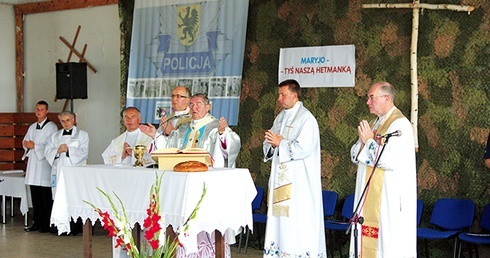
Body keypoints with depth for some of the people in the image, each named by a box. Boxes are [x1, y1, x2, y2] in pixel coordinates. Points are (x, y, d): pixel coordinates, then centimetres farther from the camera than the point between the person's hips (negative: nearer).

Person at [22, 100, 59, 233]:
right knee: (35, 196, 8)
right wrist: (27, 144, -2)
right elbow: (25, 142, 21)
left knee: (46, 197, -4)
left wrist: (34, 146, -14)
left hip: (45, 164, -6)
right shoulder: (32, 127, 18)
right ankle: (37, 222, 15)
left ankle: (48, 223, 1)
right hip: (33, 165, 6)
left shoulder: (52, 127, -4)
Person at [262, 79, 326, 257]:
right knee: (280, 216, 8)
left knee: (297, 218, -8)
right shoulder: (280, 117, 16)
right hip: (280, 177, 8)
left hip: (298, 180, -8)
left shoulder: (306, 118, -10)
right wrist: (272, 143, -4)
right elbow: (268, 145, 19)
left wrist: (280, 143, -13)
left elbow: (304, 148, -20)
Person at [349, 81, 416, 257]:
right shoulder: (374, 123, 15)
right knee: (369, 239, 9)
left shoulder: (400, 124, -13)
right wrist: (362, 142, -5)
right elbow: (355, 155, 15)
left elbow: (393, 161, -24)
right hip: (369, 196, 9)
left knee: (389, 243, -5)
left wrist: (370, 142, -14)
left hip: (389, 196, -9)